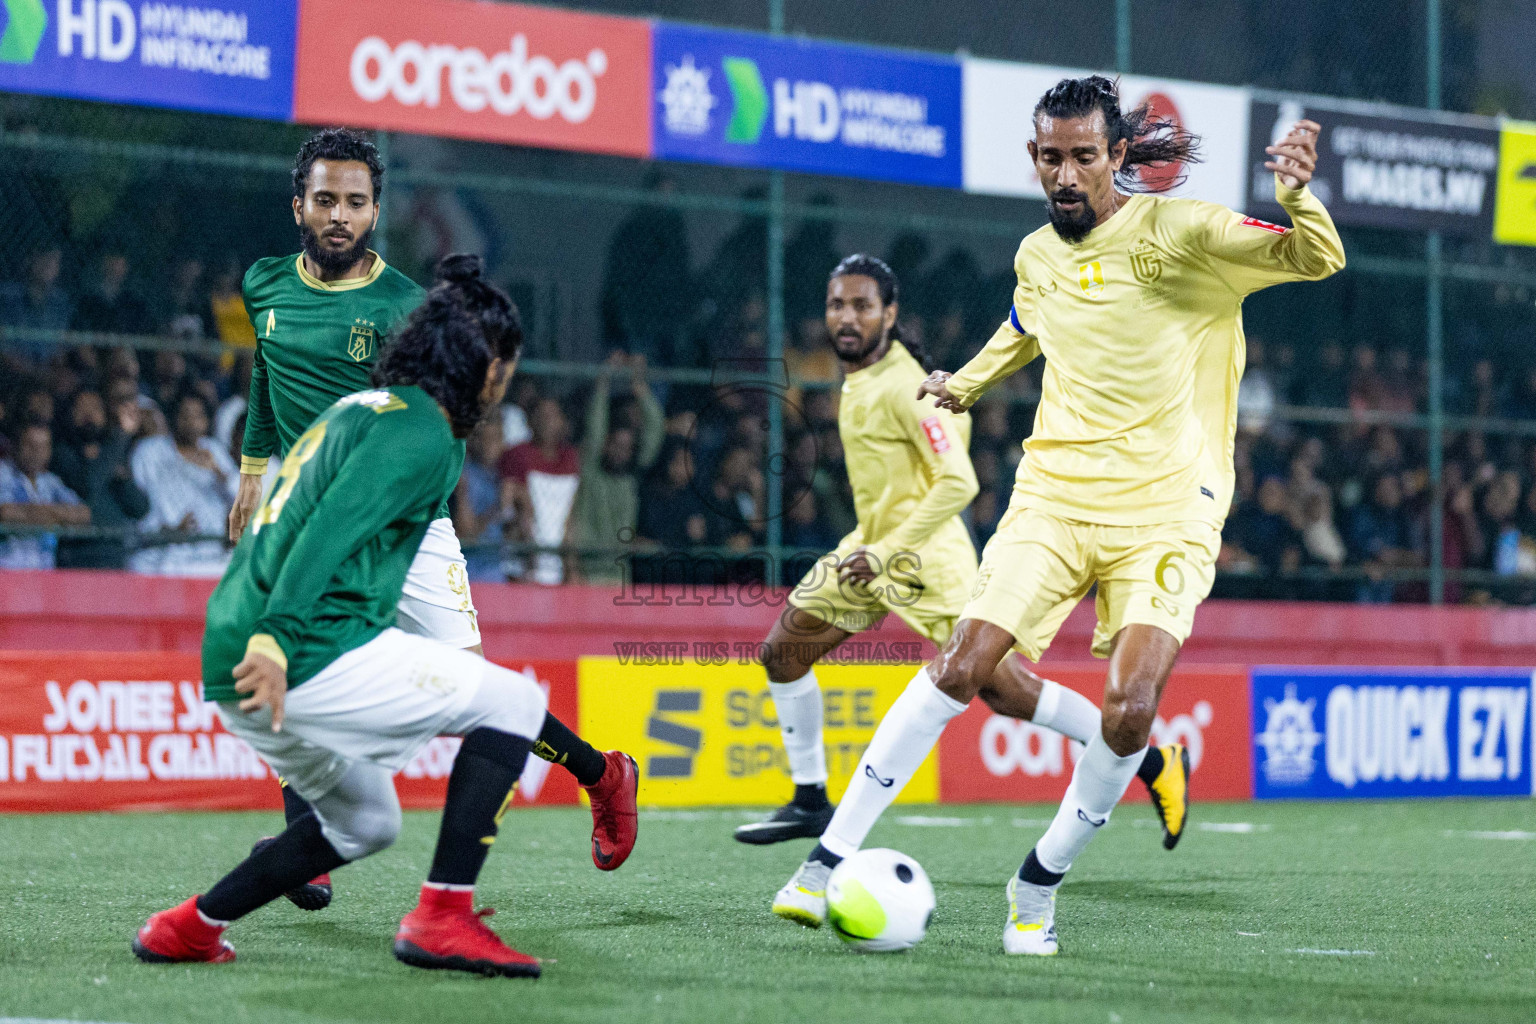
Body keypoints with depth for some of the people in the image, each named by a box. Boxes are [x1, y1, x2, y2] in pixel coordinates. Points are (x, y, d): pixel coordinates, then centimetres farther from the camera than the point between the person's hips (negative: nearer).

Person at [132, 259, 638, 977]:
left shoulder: (353, 411, 24)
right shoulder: (421, 432, -6)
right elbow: (330, 531, -20)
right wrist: (276, 639, -30)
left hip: (231, 665, 10)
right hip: (316, 653, -10)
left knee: (364, 824, 24)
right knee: (511, 700, -1)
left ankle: (185, 930, 22)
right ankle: (442, 919, -12)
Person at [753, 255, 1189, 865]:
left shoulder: (901, 387, -19)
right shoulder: (856, 377, 8)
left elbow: (959, 483, -24)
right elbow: (955, 412, 23)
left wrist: (888, 553, -25)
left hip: (924, 555, -9)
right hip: (873, 545, 9)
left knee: (1004, 690, -12)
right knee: (783, 650, 4)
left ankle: (1155, 764, -4)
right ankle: (811, 802, 13)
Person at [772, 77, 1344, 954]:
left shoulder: (1180, 233, -9)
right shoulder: (1037, 256, 7)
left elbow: (1318, 259, -18)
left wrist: (1298, 197, -37)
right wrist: (968, 384, 35)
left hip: (1167, 511, -3)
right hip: (1053, 496, 3)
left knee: (1130, 709, -18)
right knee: (961, 669, -10)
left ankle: (1041, 884, 4)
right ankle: (831, 858, -4)